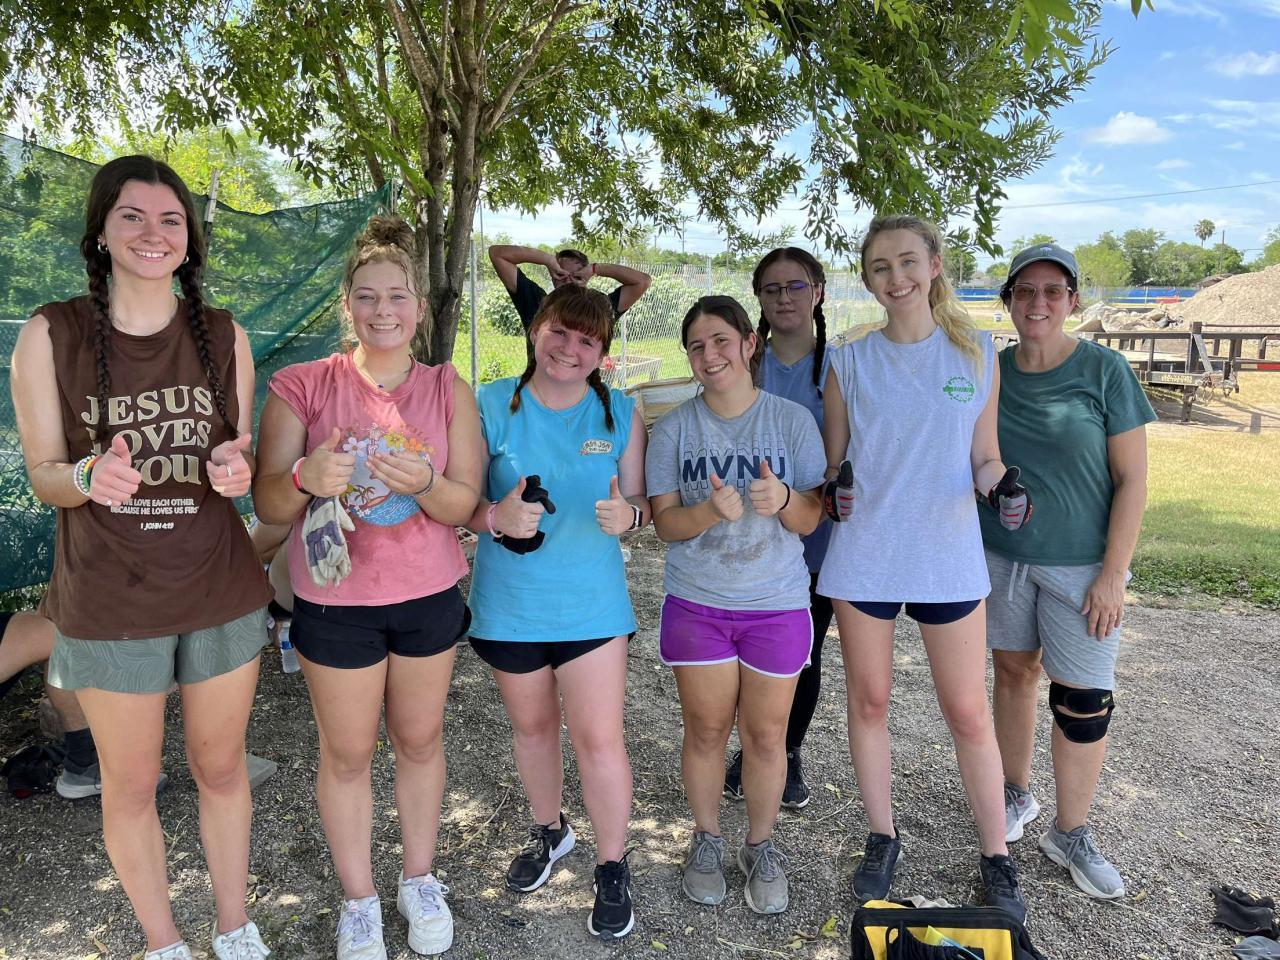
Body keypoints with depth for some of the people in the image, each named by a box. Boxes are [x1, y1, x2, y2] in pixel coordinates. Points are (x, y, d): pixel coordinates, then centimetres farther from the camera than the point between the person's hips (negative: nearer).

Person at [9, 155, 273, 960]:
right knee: (131, 786, 14)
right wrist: (90, 477, -25)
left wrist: (236, 466, -16)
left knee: (221, 768, 17)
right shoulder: (51, 335, -7)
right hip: (111, 603, -1)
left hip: (222, 593, 2)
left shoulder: (223, 335, 0)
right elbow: (43, 475, -3)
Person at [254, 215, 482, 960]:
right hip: (336, 601, -1)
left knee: (420, 738, 17)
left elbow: (464, 503, -8)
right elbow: (268, 504, -10)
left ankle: (421, 879, 39)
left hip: (429, 596, 2)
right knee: (347, 753, 12)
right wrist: (306, 478, -32)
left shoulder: (448, 390, -3)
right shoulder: (303, 387, -8)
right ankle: (359, 900, 33)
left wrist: (423, 484, -30)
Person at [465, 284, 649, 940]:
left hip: (591, 602, 0)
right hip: (509, 602, 1)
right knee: (532, 726, 19)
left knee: (599, 739, -1)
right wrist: (498, 518, -26)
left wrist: (628, 514, -21)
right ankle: (549, 830, 46)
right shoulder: (491, 406, -7)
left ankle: (611, 868, 23)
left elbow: (640, 504, 3)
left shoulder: (621, 413, -2)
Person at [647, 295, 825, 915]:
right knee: (706, 730, 11)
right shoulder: (674, 428, -3)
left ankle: (761, 848, 33)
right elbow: (664, 521, -5)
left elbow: (811, 519, -4)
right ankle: (707, 841, 35)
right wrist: (711, 511, -26)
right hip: (696, 603, 1)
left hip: (777, 604, 0)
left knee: (766, 734, 9)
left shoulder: (792, 420, -5)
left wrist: (783, 499, -27)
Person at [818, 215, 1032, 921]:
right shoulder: (849, 363, 1)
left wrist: (1001, 485, -15)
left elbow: (985, 458, 7)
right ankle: (882, 838, 31)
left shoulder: (977, 354, 2)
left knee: (968, 711, 7)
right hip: (863, 555, 1)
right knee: (870, 702, 11)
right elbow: (832, 465, 6)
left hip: (949, 557, 0)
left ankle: (996, 855, 26)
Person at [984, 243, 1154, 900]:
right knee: (1013, 674, 13)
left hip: (1080, 565, -3)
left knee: (1083, 701, 1)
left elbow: (1132, 479, -8)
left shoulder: (1103, 369, -8)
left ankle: (1070, 834, 19)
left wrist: (1114, 574, -12)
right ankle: (1016, 793, 34)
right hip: (1000, 557, 3)